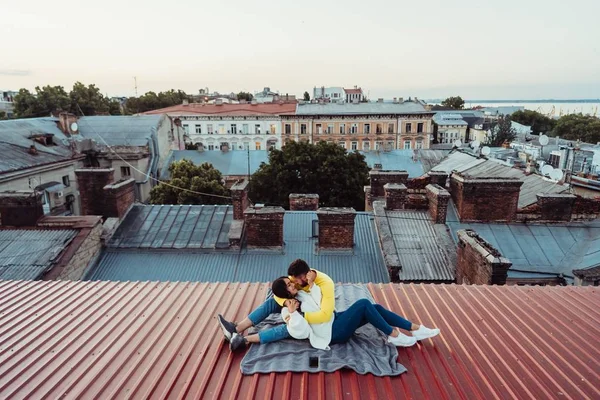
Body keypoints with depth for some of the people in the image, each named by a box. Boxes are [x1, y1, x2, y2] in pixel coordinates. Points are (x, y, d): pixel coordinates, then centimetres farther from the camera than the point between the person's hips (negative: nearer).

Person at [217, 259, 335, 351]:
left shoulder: (325, 284, -34)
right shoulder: (298, 276, -15)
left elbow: (325, 315, -44)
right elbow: (278, 293, -13)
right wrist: (286, 301, -35)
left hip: (315, 317, -6)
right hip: (303, 306, 6)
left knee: (291, 327, -31)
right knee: (272, 301, -10)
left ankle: (245, 340, -28)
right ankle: (238, 329, -16)